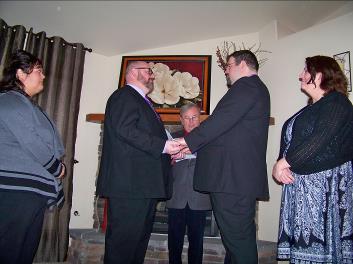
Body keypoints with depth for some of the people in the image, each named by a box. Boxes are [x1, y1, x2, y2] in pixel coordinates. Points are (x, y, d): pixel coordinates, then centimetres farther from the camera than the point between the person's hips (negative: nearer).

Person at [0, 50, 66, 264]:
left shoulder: (28, 104, 20)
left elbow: (45, 141, 18)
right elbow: (32, 144, -17)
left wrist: (57, 166, 3)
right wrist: (58, 169, -5)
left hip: (33, 189, 9)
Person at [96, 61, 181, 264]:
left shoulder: (143, 102, 27)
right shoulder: (124, 96, -3)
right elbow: (125, 130, -18)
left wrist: (169, 152, 14)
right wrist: (162, 146, -19)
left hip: (145, 185, 10)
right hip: (130, 183, -10)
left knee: (141, 237, 14)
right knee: (124, 238, -4)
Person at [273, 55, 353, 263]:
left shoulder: (336, 102, -7)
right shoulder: (313, 107, 20)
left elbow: (320, 140, -20)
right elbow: (291, 140, 14)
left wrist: (284, 162, -15)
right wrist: (283, 165, -3)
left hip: (325, 182, -8)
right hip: (301, 181, 8)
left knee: (319, 236, -1)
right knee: (303, 238, 10)